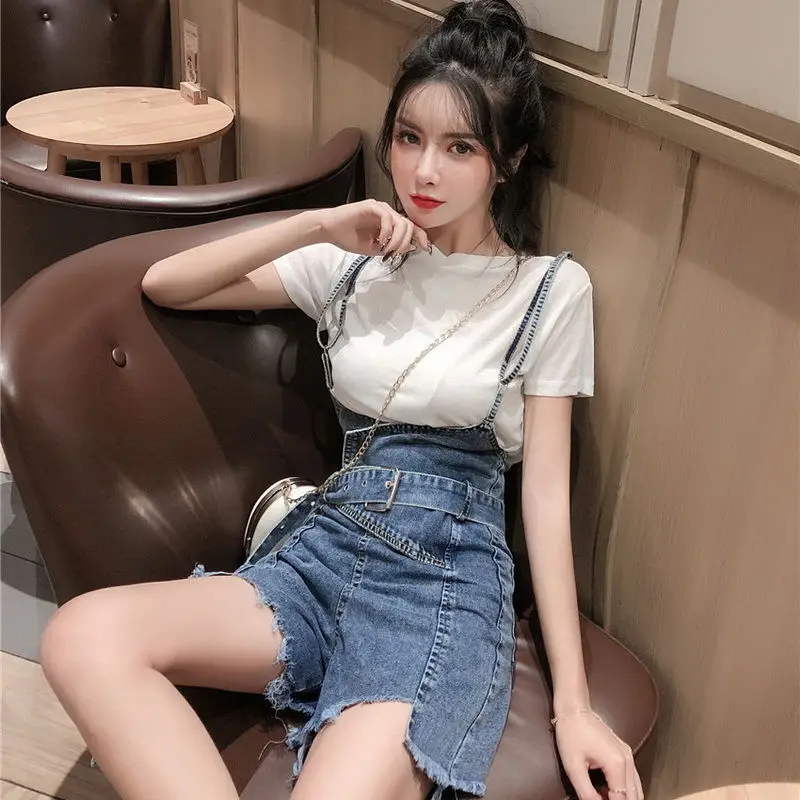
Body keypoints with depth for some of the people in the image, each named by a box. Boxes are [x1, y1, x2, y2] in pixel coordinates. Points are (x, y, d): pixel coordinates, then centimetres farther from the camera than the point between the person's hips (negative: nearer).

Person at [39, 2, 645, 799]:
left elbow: (546, 492, 0)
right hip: (328, 544, 4)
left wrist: (573, 699, -5)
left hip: (449, 571, -4)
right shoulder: (354, 260, 12)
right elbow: (164, 283, 10)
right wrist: (317, 226, -2)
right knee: (82, 635, -24)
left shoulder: (551, 290, 2)